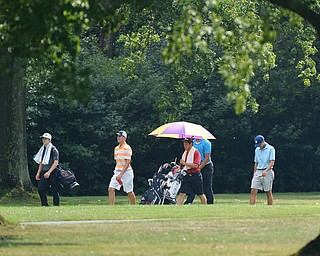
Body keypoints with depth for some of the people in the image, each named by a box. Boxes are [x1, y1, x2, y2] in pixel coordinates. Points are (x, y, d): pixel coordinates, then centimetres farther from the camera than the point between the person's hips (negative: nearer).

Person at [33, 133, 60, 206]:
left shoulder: (53, 150, -7)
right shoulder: (43, 150, 17)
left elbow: (56, 163, -14)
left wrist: (49, 172, -22)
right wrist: (38, 173, 13)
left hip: (53, 172, -7)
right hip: (44, 173, 7)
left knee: (55, 191, -5)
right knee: (40, 189, -3)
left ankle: (56, 206, 0)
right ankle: (45, 205, 3)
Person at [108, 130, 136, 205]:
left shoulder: (127, 148, -10)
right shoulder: (116, 148, 14)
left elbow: (128, 162, -16)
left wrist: (121, 174, -22)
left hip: (126, 171, -7)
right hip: (117, 171, 7)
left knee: (129, 192, 1)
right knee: (111, 189, -7)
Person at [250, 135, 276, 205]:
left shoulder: (270, 149, -3)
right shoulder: (257, 150, 16)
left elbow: (272, 162, -12)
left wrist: (266, 171, -26)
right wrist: (254, 174, 17)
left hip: (267, 172, -5)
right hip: (258, 172, 5)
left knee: (268, 192, -1)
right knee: (253, 191, -7)